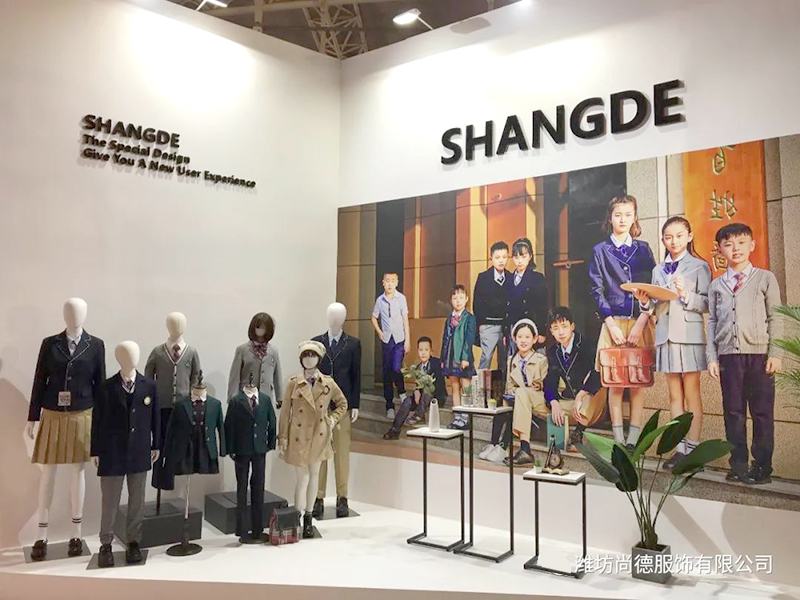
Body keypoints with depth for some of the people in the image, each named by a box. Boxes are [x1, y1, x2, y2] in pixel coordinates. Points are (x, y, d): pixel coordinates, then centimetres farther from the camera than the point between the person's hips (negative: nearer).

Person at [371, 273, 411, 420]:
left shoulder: (401, 298, -4)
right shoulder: (380, 300, 3)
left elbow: (405, 320, -3)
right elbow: (374, 318, 17)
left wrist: (407, 341, -5)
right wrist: (379, 333, 4)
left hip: (399, 339, -3)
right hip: (386, 340, 3)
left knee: (396, 368, -17)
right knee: (387, 372, 5)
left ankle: (402, 392, 15)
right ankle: (389, 406, 14)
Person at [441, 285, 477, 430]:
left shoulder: (469, 318, -4)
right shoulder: (449, 319, 13)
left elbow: (469, 339, -11)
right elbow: (445, 339, 15)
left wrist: (465, 358, -18)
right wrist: (443, 359, 11)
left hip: (463, 358, -6)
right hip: (451, 358, 6)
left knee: (466, 388, -3)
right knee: (454, 388, 10)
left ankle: (465, 418, 0)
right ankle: (457, 417, 17)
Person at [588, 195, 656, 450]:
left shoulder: (643, 249, 11)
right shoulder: (600, 250, 8)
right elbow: (597, 291, 3)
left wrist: (640, 324, -7)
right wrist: (611, 325, -7)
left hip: (640, 323, 1)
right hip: (613, 322, -1)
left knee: (638, 381, 0)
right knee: (615, 382, -2)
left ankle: (633, 440, 6)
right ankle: (618, 440, 5)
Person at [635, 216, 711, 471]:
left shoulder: (699, 267, 1)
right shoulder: (658, 271, 15)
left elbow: (706, 304, -6)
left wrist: (686, 295, -21)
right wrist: (645, 301, -6)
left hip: (689, 335, -5)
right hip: (665, 335, 5)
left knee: (692, 395, 0)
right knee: (674, 395, 7)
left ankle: (692, 449, 4)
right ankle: (679, 449, 12)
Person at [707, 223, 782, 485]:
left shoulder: (765, 278, 7)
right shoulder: (716, 285, 12)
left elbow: (775, 318, 4)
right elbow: (712, 322, 9)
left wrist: (775, 353, -4)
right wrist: (711, 357, 3)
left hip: (759, 353, -2)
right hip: (728, 355, 2)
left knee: (762, 412, 1)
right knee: (733, 412, 5)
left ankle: (762, 466, 10)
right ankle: (738, 465, 13)